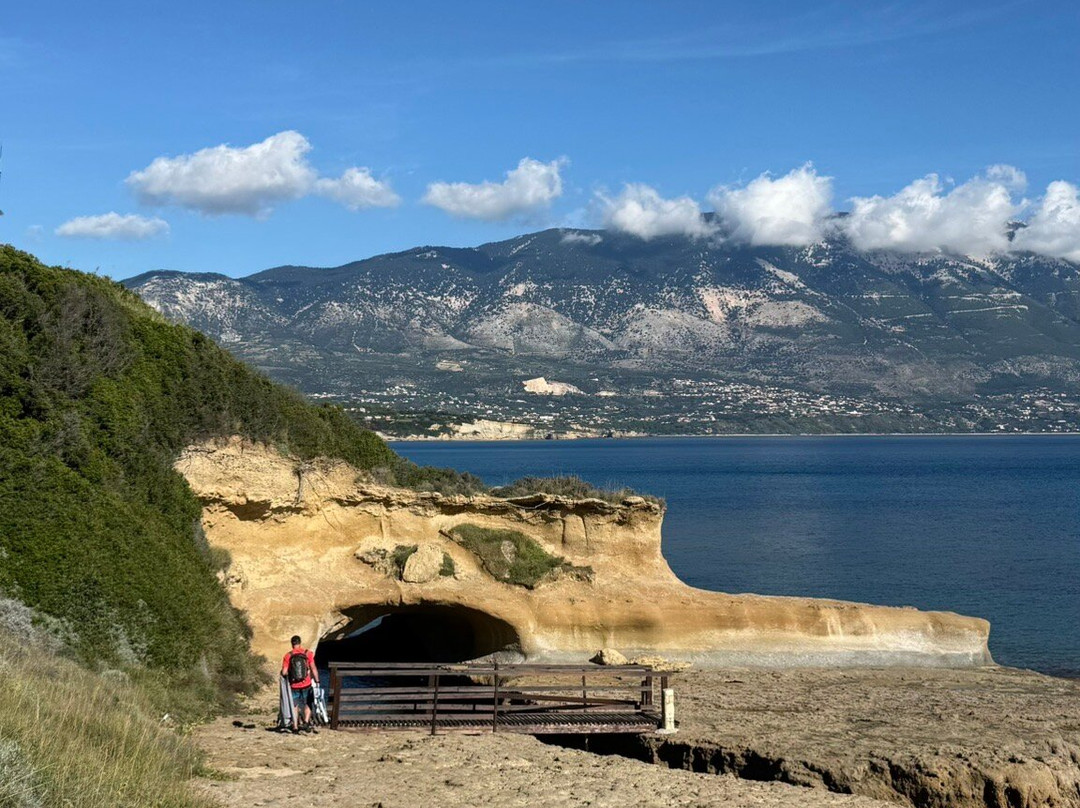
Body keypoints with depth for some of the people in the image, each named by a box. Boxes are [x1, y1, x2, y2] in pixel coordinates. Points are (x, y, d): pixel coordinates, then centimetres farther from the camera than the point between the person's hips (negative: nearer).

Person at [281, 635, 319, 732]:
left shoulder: (288, 656, -3)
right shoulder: (308, 653, -4)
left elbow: (284, 672, -7)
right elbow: (313, 668, -8)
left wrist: (288, 673, 15)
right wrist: (317, 681, -3)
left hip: (294, 685, 1)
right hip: (306, 684, -1)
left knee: (295, 706, 13)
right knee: (308, 705, 14)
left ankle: (295, 727, 11)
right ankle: (306, 722, -5)